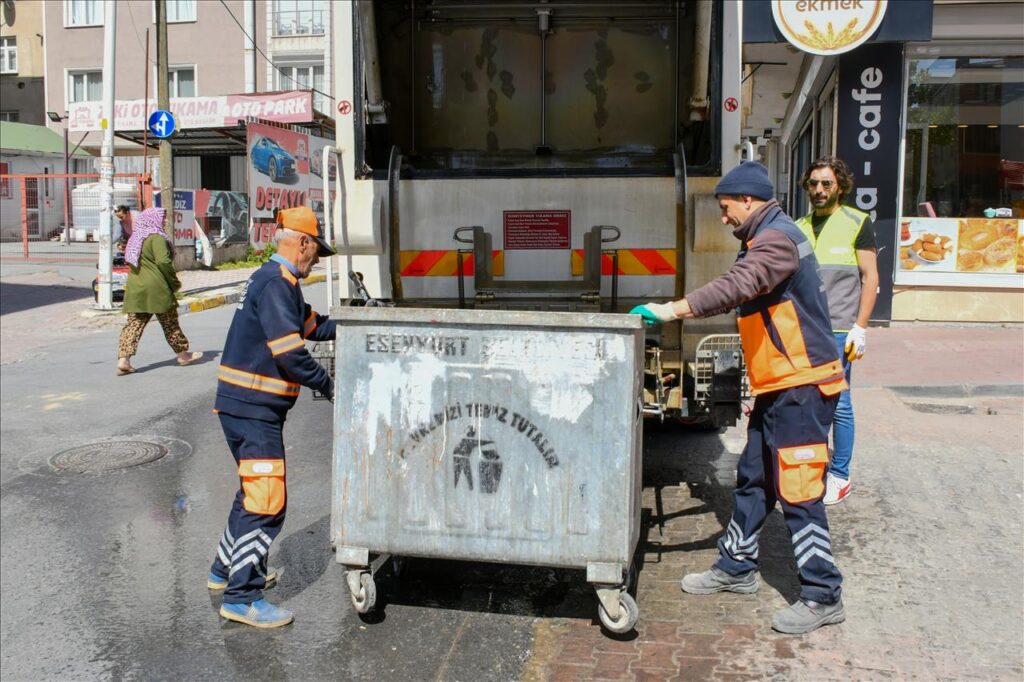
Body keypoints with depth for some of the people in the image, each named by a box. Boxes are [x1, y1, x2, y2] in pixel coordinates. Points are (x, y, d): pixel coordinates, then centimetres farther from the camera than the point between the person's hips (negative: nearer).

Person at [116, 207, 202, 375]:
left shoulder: (136, 239, 16)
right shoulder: (156, 237, -11)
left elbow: (130, 261, 19)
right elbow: (163, 261, -21)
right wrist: (174, 282, -10)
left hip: (135, 288, 7)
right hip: (156, 288, -7)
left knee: (134, 324, 3)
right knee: (170, 323, 7)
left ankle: (123, 360, -7)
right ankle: (183, 355, 20)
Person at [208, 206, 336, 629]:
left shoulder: (279, 282, 16)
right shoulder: (275, 283, -17)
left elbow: (312, 326, 24)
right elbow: (289, 351, -23)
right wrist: (327, 384, -12)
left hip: (248, 406, 11)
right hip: (253, 408, -11)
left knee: (256, 491, 23)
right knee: (266, 501, -7)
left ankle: (226, 569, 37)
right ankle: (241, 598, 0)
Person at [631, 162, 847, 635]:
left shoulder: (777, 238, -16)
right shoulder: (765, 239, 17)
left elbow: (736, 286, -30)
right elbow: (743, 294, 20)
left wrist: (674, 310, -29)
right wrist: (678, 311, 12)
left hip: (800, 387, -10)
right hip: (777, 388, 10)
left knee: (798, 491, -5)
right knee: (753, 480, 16)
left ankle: (822, 596, 5)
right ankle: (736, 568, 28)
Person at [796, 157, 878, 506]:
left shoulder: (857, 222, 3)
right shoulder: (799, 227, 16)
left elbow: (870, 277, 0)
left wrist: (860, 327, -8)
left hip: (838, 330, -4)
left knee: (837, 404, -1)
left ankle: (840, 476, 11)